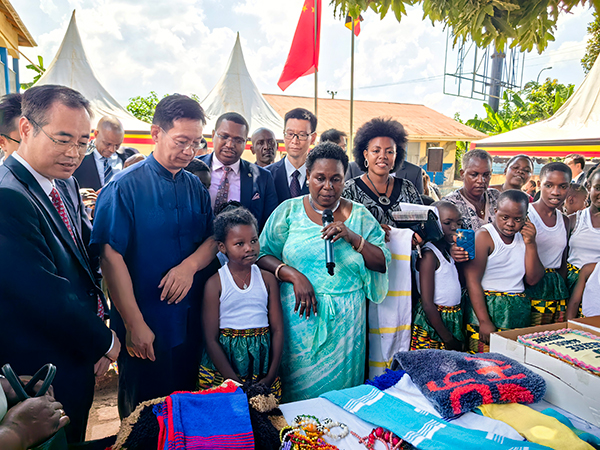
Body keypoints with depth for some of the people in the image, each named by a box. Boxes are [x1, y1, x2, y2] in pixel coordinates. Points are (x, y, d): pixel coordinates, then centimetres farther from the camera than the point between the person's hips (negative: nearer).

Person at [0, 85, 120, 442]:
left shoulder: (60, 188, 3)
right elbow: (48, 297, -29)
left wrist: (96, 339, 1)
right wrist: (103, 342, -12)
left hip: (76, 360, 8)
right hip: (42, 376, -8)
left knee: (73, 438, 26)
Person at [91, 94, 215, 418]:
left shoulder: (195, 187, 6)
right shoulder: (124, 187, -11)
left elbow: (213, 239, 7)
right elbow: (111, 257, -15)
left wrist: (191, 263, -16)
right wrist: (134, 324, -17)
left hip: (192, 322, 5)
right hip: (144, 325, -4)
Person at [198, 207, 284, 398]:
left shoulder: (268, 279, 1)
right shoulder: (215, 284, -7)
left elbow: (278, 330, 2)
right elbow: (211, 339, -9)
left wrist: (271, 376, -6)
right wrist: (235, 382, -13)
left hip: (262, 363, 3)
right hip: (223, 369, -2)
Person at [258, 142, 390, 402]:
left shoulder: (359, 215, 5)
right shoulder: (289, 210, 2)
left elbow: (382, 263, 1)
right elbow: (262, 254, -2)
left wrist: (353, 238, -14)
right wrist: (293, 275, -16)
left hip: (345, 320, 1)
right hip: (300, 313, -1)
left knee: (340, 383, 10)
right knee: (298, 387, 6)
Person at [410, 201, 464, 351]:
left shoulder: (448, 250, 11)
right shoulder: (429, 255, -16)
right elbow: (427, 304, -18)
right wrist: (448, 339, -15)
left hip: (452, 320, 8)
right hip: (432, 323, -8)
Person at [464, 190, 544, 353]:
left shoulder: (524, 236, 12)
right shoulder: (484, 236, -8)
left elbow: (533, 279, 7)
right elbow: (472, 280, -15)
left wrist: (531, 244, -3)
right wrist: (484, 321, -20)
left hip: (519, 312, 6)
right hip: (486, 307, -6)